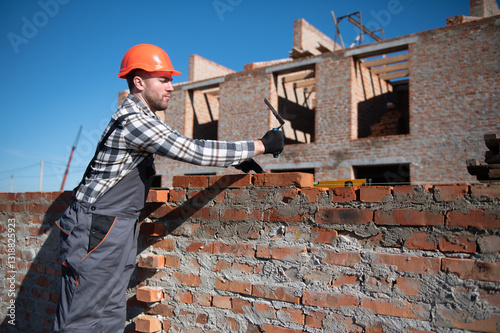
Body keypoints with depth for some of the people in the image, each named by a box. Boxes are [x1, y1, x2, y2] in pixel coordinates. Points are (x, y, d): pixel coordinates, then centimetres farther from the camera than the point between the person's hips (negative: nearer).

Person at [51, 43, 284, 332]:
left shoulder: (142, 117, 15)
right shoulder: (134, 119, -18)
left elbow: (184, 147, 19)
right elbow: (194, 151, -24)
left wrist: (239, 156, 10)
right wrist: (261, 146, -17)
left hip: (119, 231, 10)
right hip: (97, 230, -10)